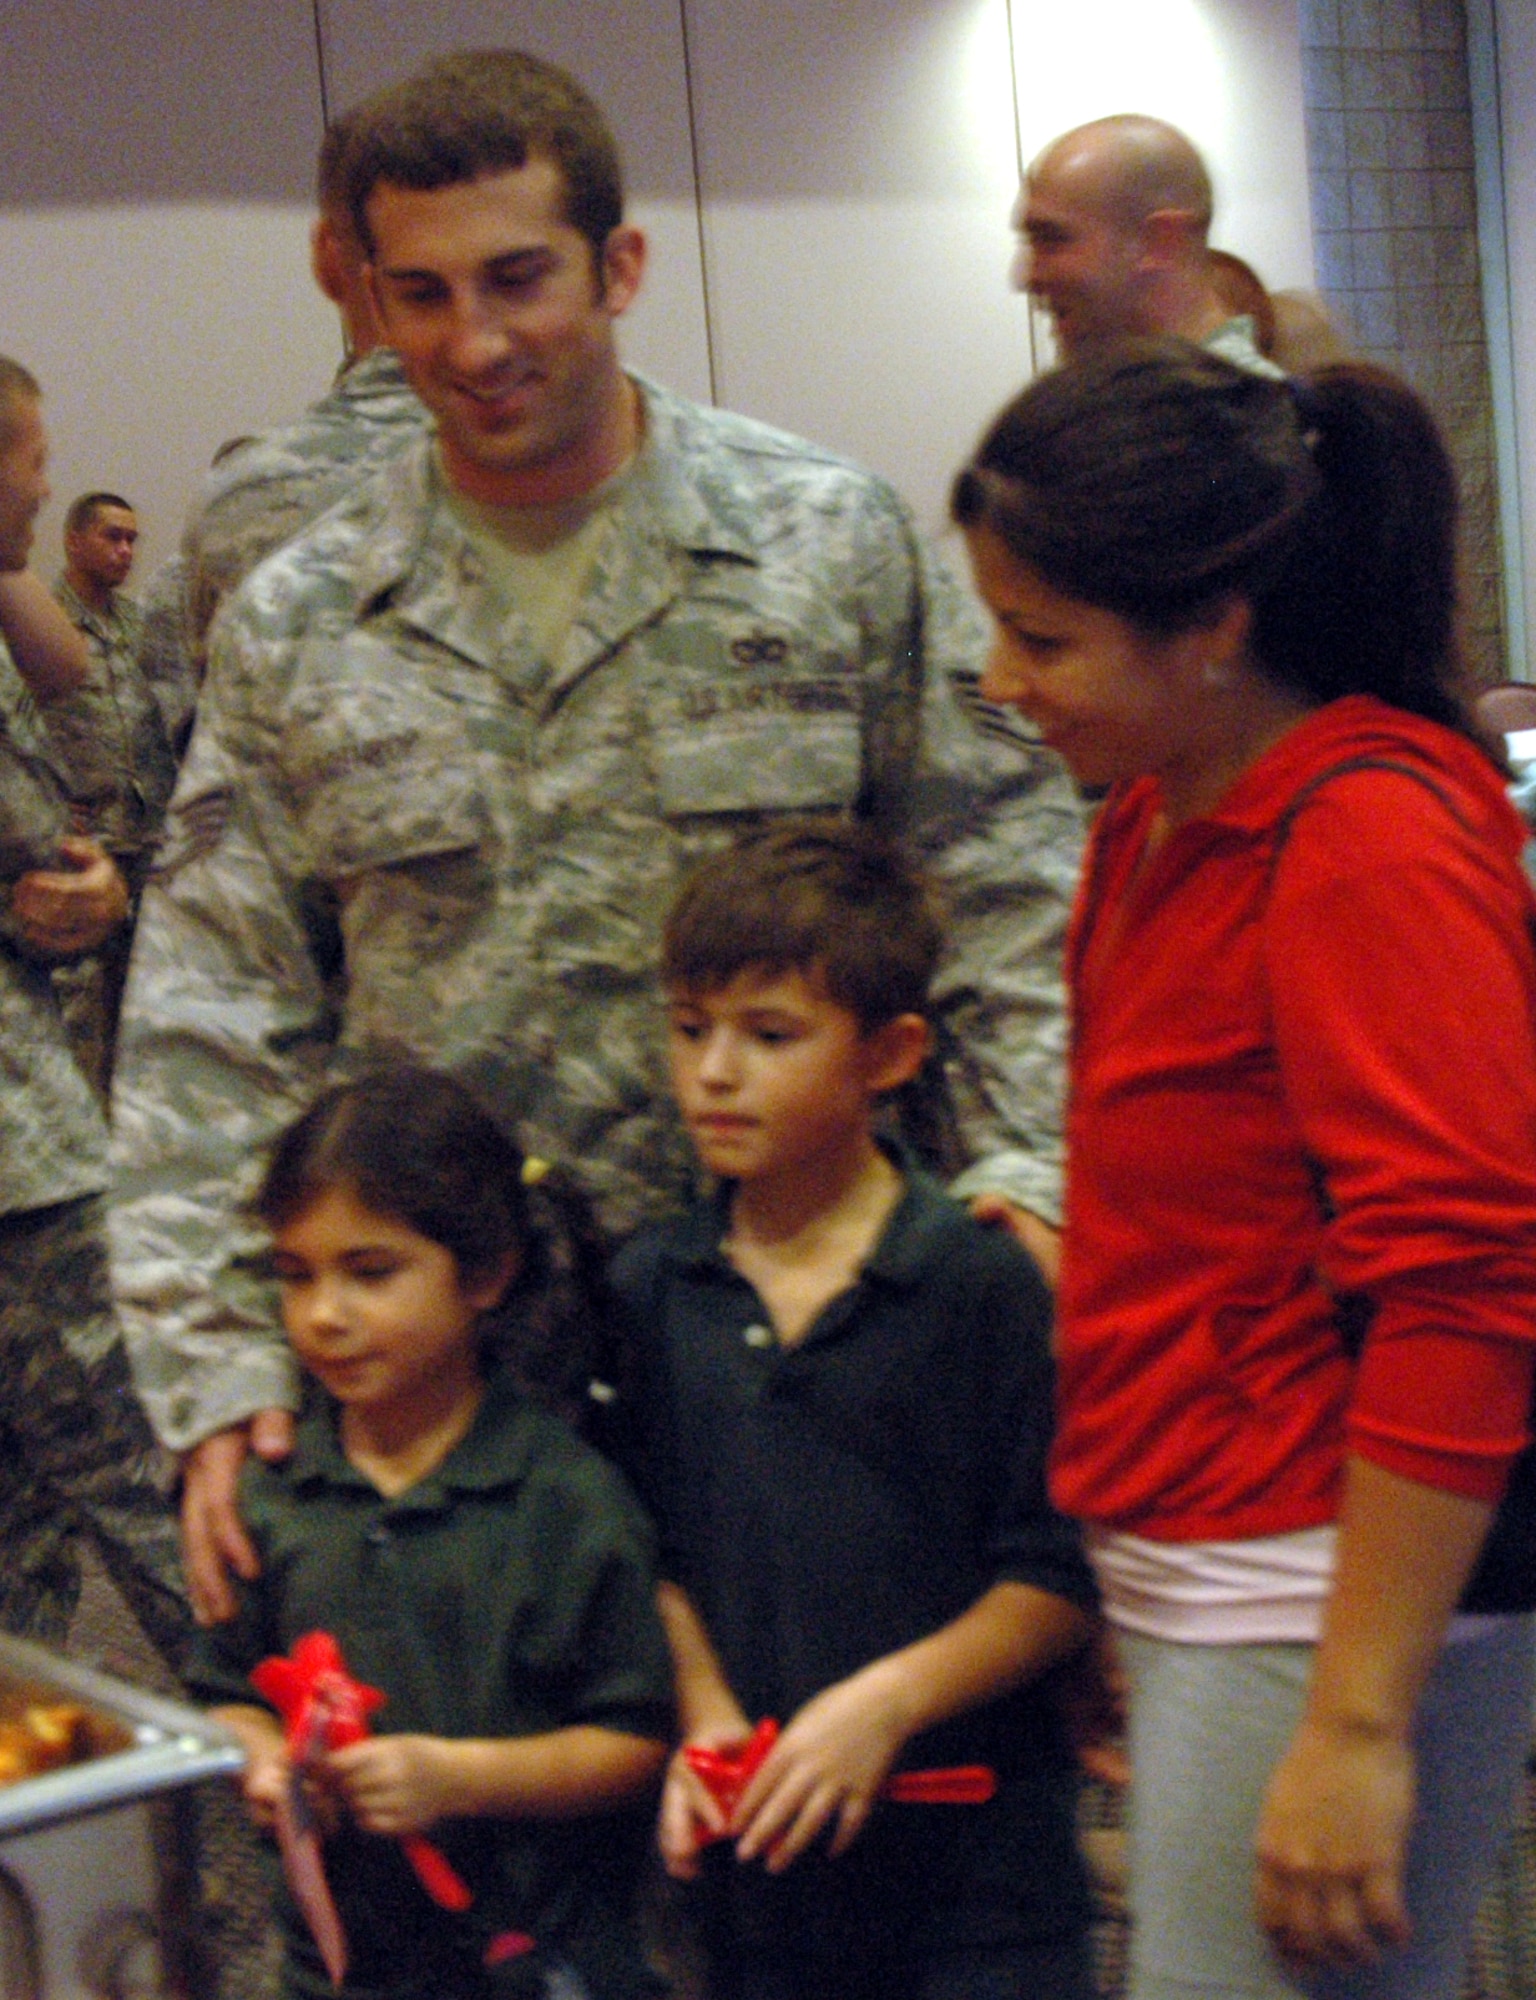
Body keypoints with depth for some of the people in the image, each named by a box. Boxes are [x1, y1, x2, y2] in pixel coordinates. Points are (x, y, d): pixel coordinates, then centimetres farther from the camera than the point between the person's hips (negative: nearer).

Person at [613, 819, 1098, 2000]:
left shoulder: (982, 1282, -8)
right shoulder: (651, 1290, 5)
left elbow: (1062, 1578, -9)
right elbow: (652, 1553, 10)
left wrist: (887, 1701, -17)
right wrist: (703, 1720, -4)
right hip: (757, 1853, 4)